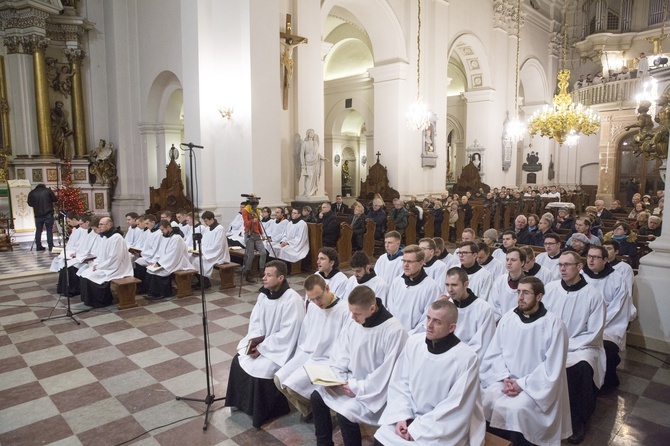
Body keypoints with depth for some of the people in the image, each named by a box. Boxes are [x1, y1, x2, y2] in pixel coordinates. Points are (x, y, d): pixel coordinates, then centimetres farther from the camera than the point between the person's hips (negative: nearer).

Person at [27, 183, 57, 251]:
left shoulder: (32, 193, 6)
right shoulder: (48, 191, -1)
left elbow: (29, 204, 10)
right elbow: (55, 200, 1)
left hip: (38, 215, 3)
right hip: (48, 214, -3)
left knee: (38, 230, 11)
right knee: (49, 230, 0)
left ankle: (38, 246, 14)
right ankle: (50, 246, -4)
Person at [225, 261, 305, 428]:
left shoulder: (292, 299, -24)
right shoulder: (264, 294, 0)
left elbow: (286, 334, -25)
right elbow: (254, 320, 6)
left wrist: (262, 348, -21)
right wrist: (254, 340, -12)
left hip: (282, 348, -8)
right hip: (262, 342, 8)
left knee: (260, 369, -22)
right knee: (239, 360, -4)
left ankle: (263, 412, 2)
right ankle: (242, 401, 17)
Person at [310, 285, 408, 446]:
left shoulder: (395, 331, -24)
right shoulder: (354, 324, -2)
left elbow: (388, 373, -22)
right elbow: (340, 353, 5)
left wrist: (359, 388, -20)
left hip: (375, 390, -7)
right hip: (351, 381, 7)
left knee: (345, 413, -24)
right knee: (317, 397, -3)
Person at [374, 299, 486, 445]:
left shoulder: (466, 358, -19)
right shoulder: (414, 342, -5)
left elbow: (457, 408, -17)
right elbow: (399, 383, 2)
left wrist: (418, 429, -17)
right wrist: (402, 416, -11)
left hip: (445, 428, -4)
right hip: (411, 417, 4)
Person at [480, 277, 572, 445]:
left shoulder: (554, 325, -11)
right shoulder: (507, 319, 1)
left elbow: (553, 366, -11)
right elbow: (495, 353, 4)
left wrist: (522, 384, -15)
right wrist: (505, 377, -12)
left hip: (537, 387, -4)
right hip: (507, 380, 4)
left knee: (515, 409, -28)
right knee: (484, 400, -19)